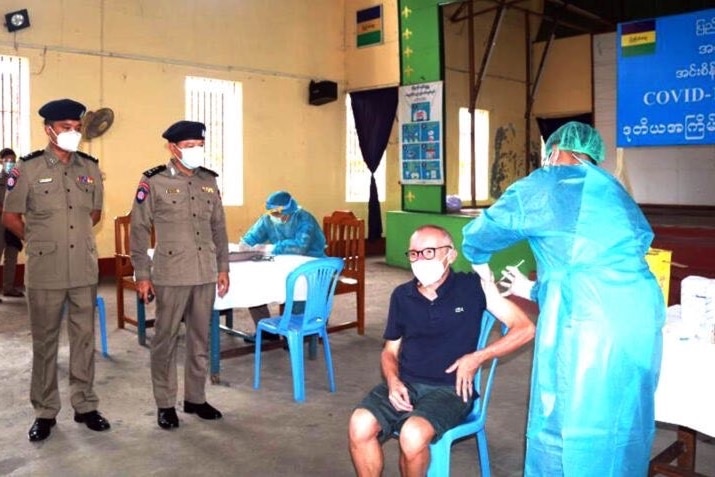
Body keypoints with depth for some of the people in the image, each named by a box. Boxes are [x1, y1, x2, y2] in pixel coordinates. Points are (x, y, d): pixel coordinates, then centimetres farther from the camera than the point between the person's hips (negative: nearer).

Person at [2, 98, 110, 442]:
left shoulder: (90, 168, 5)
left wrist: (76, 236, 12)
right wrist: (39, 241, 7)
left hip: (85, 270, 3)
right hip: (45, 272, -3)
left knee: (84, 339, 10)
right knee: (44, 342, 8)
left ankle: (85, 406, 23)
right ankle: (45, 412, 21)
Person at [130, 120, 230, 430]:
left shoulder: (209, 181, 9)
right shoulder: (153, 182, -4)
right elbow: (139, 230, -3)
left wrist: (223, 268, 10)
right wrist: (142, 275, -5)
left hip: (206, 275, 4)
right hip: (170, 275, -4)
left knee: (200, 339, 12)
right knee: (166, 340, 6)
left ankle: (195, 398, 26)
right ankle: (165, 404, 19)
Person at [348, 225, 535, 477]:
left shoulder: (474, 288, -3)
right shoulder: (401, 295, 8)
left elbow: (525, 329, -3)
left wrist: (477, 357, -10)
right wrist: (392, 380, -5)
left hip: (449, 388, -3)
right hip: (405, 384, 4)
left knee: (413, 434, -32)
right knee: (360, 426, -24)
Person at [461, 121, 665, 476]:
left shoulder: (547, 183, 4)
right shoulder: (612, 191, 25)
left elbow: (479, 234, 11)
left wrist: (478, 257, 34)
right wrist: (535, 291, 36)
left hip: (588, 322, -7)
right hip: (641, 316, 8)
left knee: (568, 427, 5)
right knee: (622, 425, 18)